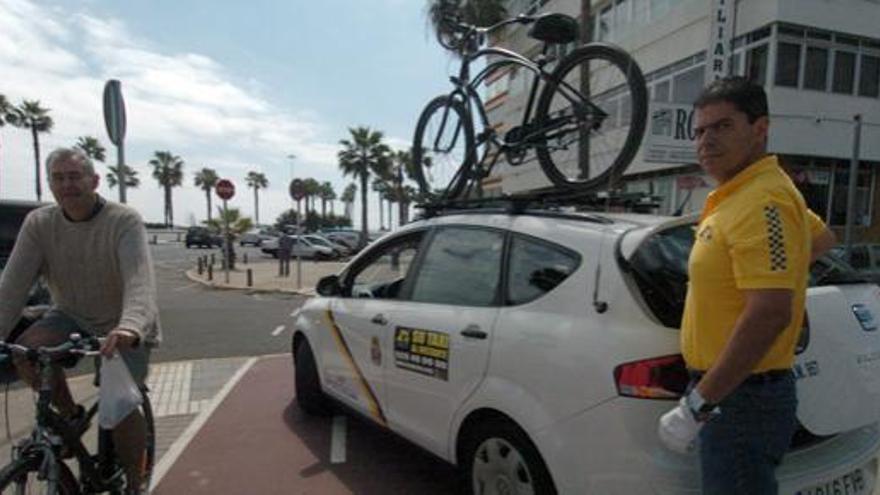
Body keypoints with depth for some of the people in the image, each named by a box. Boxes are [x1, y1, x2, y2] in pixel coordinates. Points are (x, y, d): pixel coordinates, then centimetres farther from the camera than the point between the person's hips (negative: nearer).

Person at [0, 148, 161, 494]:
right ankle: (71, 416, 4)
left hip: (124, 328, -4)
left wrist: (130, 326, -54)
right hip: (70, 317, 4)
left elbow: (139, 278, -36)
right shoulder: (38, 223, -8)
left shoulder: (124, 221, -22)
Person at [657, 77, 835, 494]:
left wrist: (696, 406, -26)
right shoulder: (738, 194, 10)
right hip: (731, 390, 10)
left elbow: (770, 315, -28)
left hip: (742, 398, -10)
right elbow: (822, 239, 28)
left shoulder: (763, 201, -20)